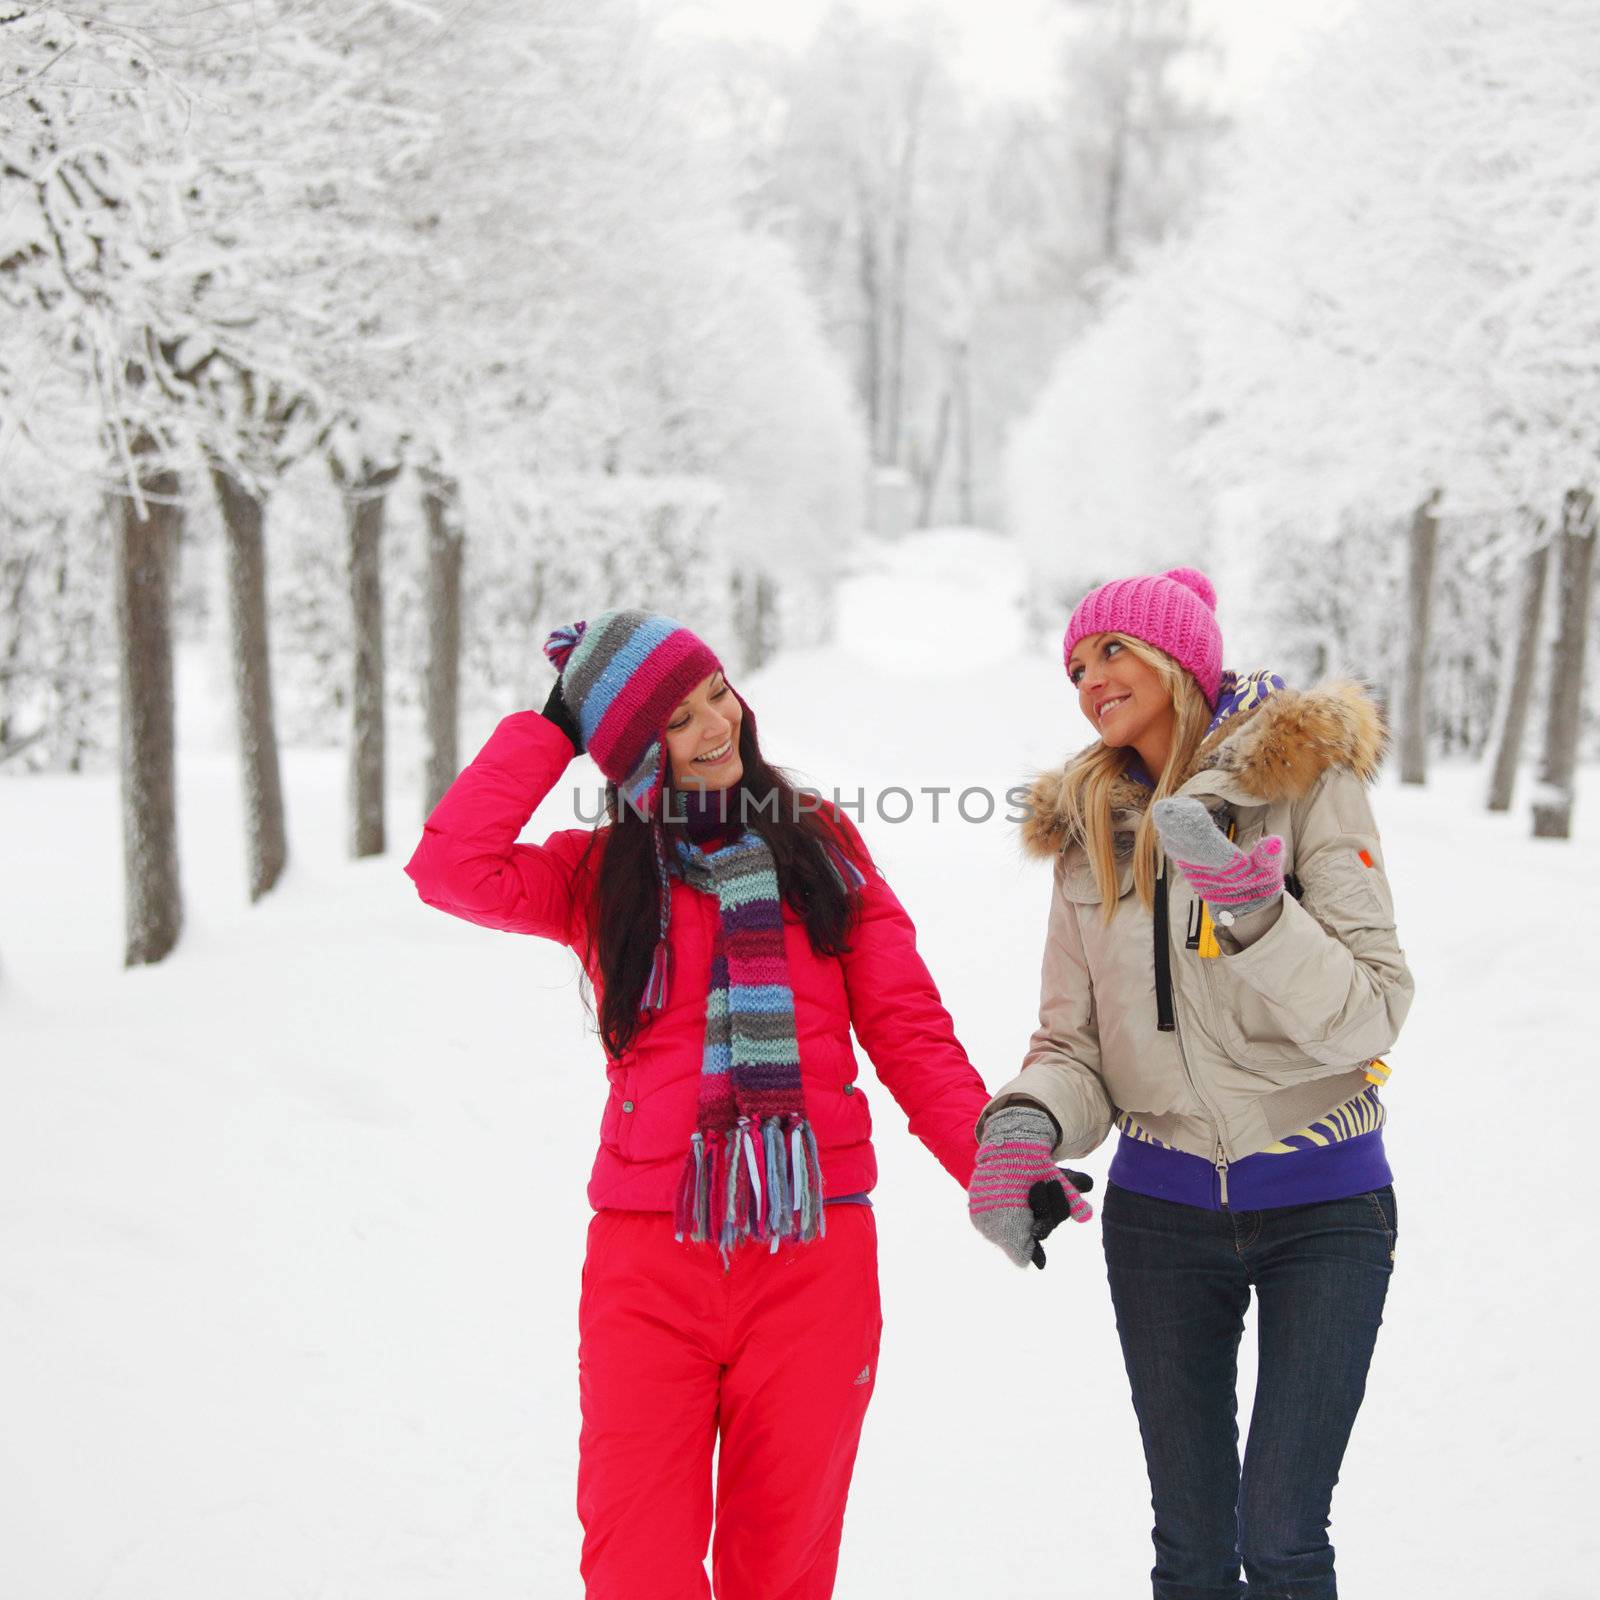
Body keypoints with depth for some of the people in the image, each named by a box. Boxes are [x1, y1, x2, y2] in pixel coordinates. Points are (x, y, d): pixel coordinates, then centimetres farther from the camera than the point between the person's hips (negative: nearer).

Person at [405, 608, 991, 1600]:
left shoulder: (822, 845, 10)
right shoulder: (600, 874, 9)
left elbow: (908, 1027, 6)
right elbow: (454, 867, -8)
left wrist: (998, 1163, -7)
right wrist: (555, 729, 0)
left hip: (814, 1250, 1)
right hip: (649, 1260, -1)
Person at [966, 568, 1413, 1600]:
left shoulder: (1306, 782, -7)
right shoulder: (1090, 828, 7)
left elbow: (1374, 1013, -13)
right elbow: (1074, 1041, 6)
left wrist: (1253, 908, -27)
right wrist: (1027, 1125, -15)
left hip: (1321, 1208, -3)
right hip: (1162, 1212, 4)